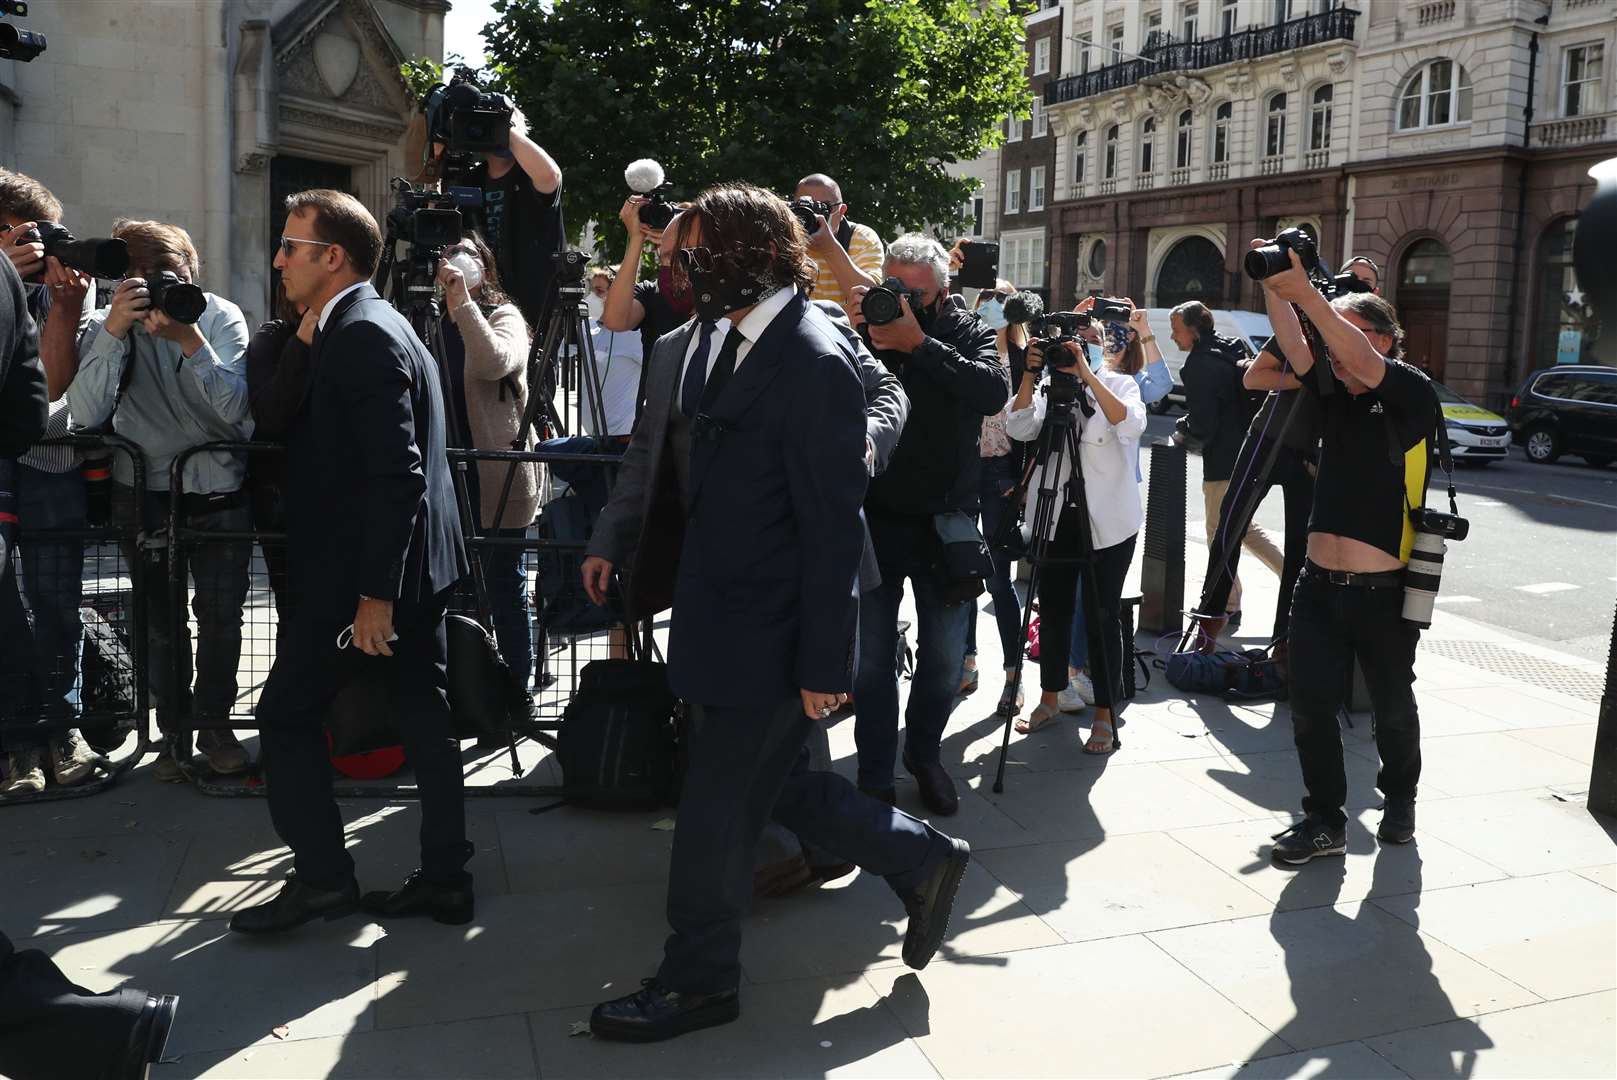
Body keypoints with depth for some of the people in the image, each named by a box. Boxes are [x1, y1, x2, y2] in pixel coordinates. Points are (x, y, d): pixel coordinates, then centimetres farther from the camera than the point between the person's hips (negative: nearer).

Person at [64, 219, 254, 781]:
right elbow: (86, 415, -18)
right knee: (161, 618, 6)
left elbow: (235, 409, -17)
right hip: (145, 492, 1)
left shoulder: (222, 317, -7)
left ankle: (213, 722, 20)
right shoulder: (107, 324, -5)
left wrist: (191, 341, -28)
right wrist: (114, 330, -25)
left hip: (220, 488, 0)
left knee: (221, 611, 1)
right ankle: (175, 728, 22)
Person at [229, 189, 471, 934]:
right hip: (412, 566, 10)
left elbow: (397, 474, -23)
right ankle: (444, 877, 19)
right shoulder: (373, 327, 16)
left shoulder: (363, 334, -16)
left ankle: (321, 874, 11)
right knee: (423, 717, 11)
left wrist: (374, 592, -23)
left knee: (287, 712, 3)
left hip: (366, 571, -10)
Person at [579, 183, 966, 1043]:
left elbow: (832, 525, -19)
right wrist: (612, 539, 5)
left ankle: (699, 981, 27)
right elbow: (655, 450, 17)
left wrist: (824, 663, -18)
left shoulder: (813, 362, -19)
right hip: (715, 612, 9)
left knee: (717, 808, 5)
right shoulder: (697, 342, 6)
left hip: (768, 633, -9)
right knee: (774, 783, 20)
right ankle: (922, 859, 38)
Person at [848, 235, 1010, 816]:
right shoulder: (869, 324, -1)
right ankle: (875, 778, 16)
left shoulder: (968, 333, -1)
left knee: (945, 659, 10)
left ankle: (924, 755, 34)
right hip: (874, 520, 0)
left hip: (945, 523, 1)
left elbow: (994, 392, -22)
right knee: (872, 658, 2)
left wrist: (917, 343, -27)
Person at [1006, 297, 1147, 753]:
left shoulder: (1120, 382, -1)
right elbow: (1019, 428, -6)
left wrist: (1087, 374, -26)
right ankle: (1049, 699, 27)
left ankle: (1105, 715, 8)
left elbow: (1131, 425, -21)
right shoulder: (1052, 382, 7)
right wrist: (1030, 374, -17)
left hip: (1107, 520, -3)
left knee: (1102, 615, 0)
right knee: (1053, 609, 11)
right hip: (1055, 515, 3)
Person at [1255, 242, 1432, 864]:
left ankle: (1399, 799, 38)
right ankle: (1324, 821, 13)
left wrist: (1305, 292, -31)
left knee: (1393, 707, 16)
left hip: (1383, 593, -4)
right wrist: (1274, 287, -20)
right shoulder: (1333, 393, 7)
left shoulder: (1412, 394, -8)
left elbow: (1361, 360, -25)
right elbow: (1295, 347, -6)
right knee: (1311, 707, 1)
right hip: (1319, 584, 4)